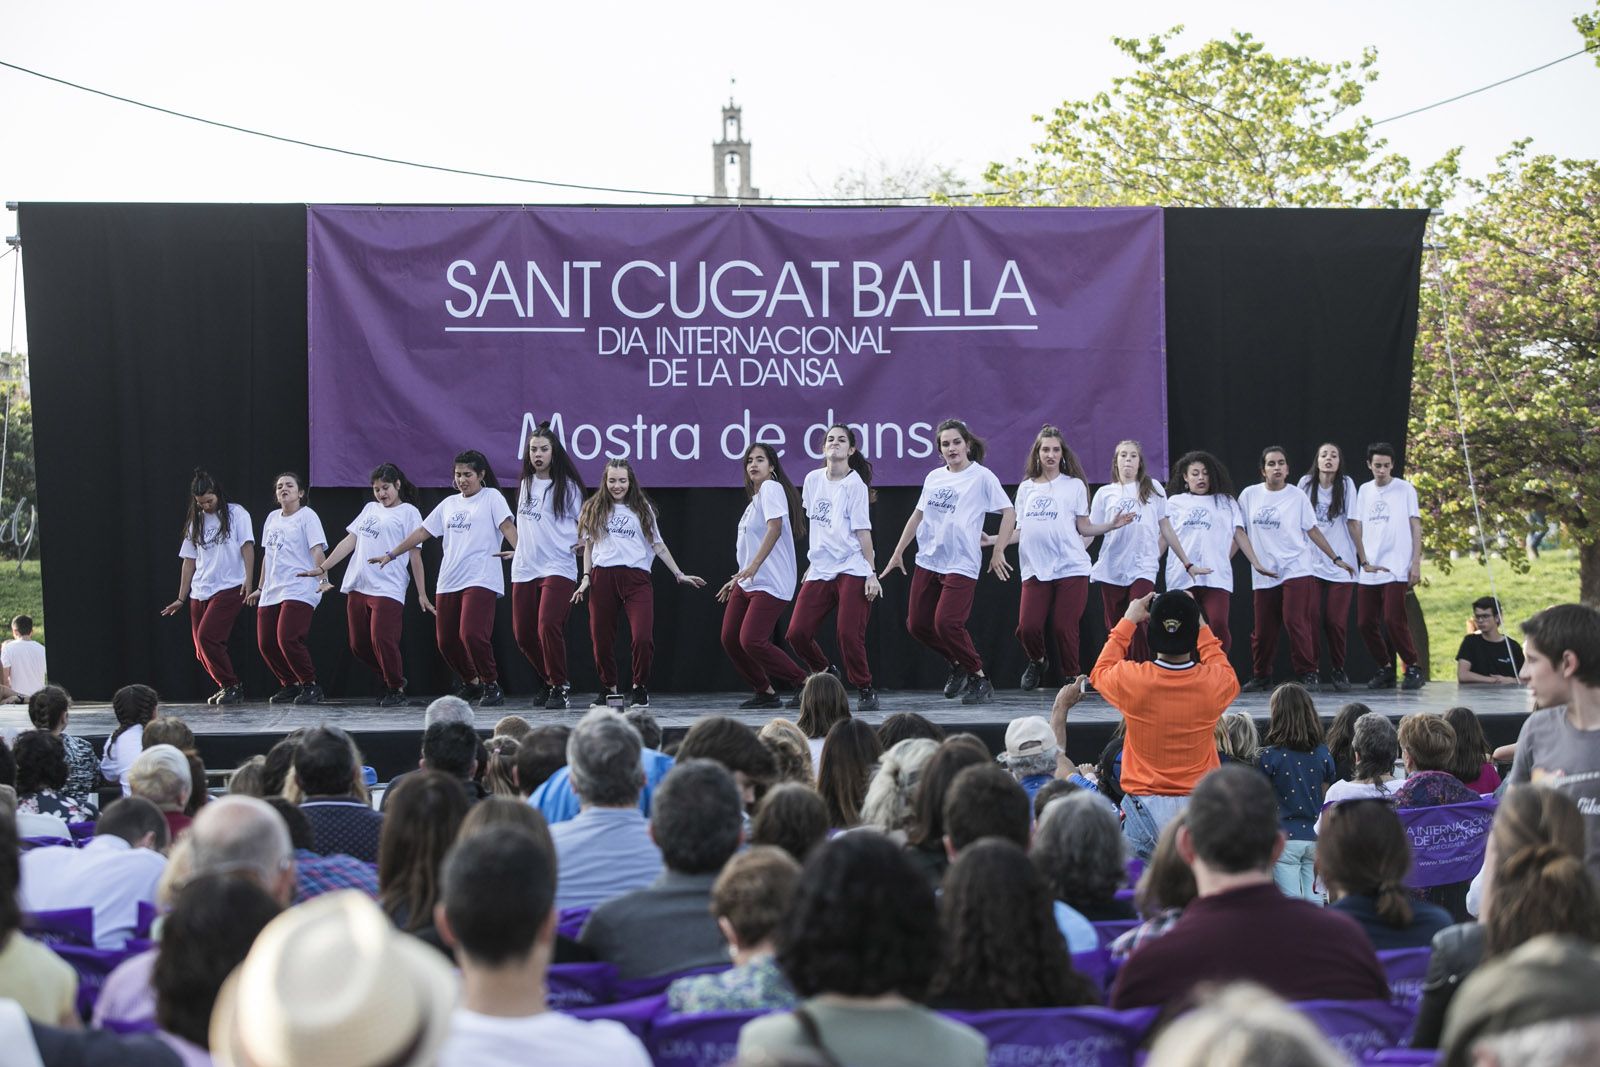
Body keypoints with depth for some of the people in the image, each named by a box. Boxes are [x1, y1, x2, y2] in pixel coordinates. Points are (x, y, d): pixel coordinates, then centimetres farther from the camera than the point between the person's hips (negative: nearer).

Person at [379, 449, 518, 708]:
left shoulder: (491, 497, 4)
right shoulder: (449, 504, 20)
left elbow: (507, 525, -11)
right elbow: (422, 532, 23)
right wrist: (391, 554, 20)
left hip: (480, 580, -7)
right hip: (448, 582, 7)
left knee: (471, 634, -22)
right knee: (446, 641, 6)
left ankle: (492, 686, -6)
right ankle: (472, 684, 26)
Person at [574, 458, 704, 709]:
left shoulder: (642, 509, 15)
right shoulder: (594, 509, 14)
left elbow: (658, 545, 16)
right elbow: (589, 546, 16)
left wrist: (679, 574, 13)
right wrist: (586, 578, 6)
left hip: (636, 577, -1)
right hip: (602, 577, 1)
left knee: (643, 637, -14)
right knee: (601, 639, 2)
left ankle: (639, 687, 5)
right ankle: (608, 688, 20)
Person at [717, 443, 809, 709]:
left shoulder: (771, 488, -8)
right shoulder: (754, 499, 20)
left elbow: (775, 528, -21)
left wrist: (753, 566, -27)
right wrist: (738, 578, 25)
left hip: (770, 584, -10)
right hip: (747, 583, 10)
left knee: (752, 642, -17)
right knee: (730, 639, 4)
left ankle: (805, 684, -6)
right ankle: (764, 692, 14)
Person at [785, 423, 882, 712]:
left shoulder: (855, 485, -5)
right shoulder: (813, 480, 12)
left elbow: (863, 531, -7)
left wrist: (872, 573, -10)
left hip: (852, 571, -5)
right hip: (819, 571, 6)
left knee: (848, 634, -13)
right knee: (797, 633, -3)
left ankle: (864, 689, 7)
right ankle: (826, 674, 22)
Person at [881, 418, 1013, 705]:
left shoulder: (982, 477, -4)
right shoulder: (933, 478, 11)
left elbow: (1009, 512, -4)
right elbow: (917, 516, 19)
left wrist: (998, 550, -9)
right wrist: (898, 552, 20)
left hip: (961, 563, -6)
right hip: (927, 560, 6)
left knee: (946, 623, -19)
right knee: (917, 624, 4)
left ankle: (979, 679, -3)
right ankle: (957, 664, 27)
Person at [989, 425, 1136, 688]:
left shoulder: (1074, 485, 7)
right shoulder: (1025, 488, 14)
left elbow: (1084, 528, 6)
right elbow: (1019, 530, 16)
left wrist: (1113, 525, -7)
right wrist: (995, 543, 3)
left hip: (1070, 567, -2)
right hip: (1036, 569, 2)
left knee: (1064, 627, -8)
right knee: (1027, 627, -8)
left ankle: (1071, 678, 10)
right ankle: (1037, 661, 23)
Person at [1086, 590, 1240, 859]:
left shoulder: (1132, 679, -11)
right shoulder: (1214, 682, -7)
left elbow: (1100, 671, 15)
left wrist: (1128, 621, 21)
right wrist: (1200, 625, 24)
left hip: (1145, 806, -1)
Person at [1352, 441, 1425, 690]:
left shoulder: (1405, 489, 2)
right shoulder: (1364, 491, 12)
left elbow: (1416, 526, 1)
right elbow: (1357, 527, 12)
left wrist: (1416, 563, -7)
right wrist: (1364, 561, 1)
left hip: (1396, 569, -5)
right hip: (1369, 570, 5)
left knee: (1393, 620, -15)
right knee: (1365, 623, 2)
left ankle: (1413, 667, -2)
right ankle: (1385, 669, 15)